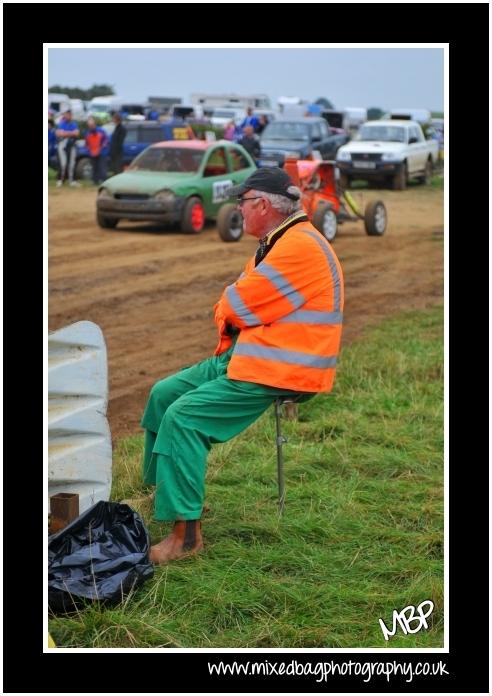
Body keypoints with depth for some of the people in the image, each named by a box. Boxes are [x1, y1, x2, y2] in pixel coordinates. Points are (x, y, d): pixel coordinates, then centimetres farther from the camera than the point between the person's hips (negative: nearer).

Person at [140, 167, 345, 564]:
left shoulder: (301, 247, -20)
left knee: (183, 417, -21)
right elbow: (232, 308, 16)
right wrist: (232, 312, -5)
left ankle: (186, 533, -19)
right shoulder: (278, 242, 15)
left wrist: (227, 311, 3)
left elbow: (235, 308, -18)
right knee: (163, 394, 10)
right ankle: (164, 490, 23)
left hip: (277, 373, -11)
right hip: (244, 354, 11)